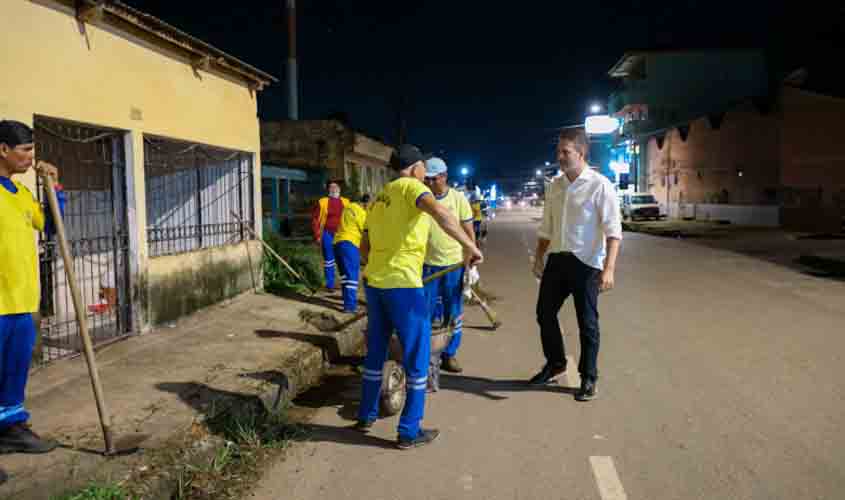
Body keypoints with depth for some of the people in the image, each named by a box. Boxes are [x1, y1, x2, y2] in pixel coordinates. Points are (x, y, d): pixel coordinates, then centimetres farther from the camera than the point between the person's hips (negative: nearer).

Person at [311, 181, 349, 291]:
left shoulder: (346, 202, 8)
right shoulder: (322, 202, 0)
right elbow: (315, 219, 0)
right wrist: (317, 236, -5)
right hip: (328, 235, -2)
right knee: (328, 260, 5)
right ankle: (330, 284, 15)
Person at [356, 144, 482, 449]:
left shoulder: (379, 199, 19)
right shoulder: (410, 186, -4)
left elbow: (364, 248, 24)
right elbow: (438, 212, -27)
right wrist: (469, 245, -23)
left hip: (373, 282, 8)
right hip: (402, 284, -8)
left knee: (375, 351, 21)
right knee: (417, 356, 4)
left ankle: (367, 415, 34)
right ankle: (409, 432, 11)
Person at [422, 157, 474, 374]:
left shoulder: (458, 198, -1)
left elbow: (469, 232, 2)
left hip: (454, 264, 0)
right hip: (427, 264, 0)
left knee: (453, 313, 9)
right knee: (427, 312, 5)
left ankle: (449, 355, 22)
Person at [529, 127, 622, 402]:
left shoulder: (600, 185, -11)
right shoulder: (554, 186, 8)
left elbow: (613, 231, -15)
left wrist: (608, 269, -22)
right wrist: (538, 258, 14)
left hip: (586, 263, -6)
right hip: (557, 259, 6)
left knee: (587, 322, 4)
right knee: (544, 313, 13)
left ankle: (588, 379, 22)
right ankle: (555, 362, 37)